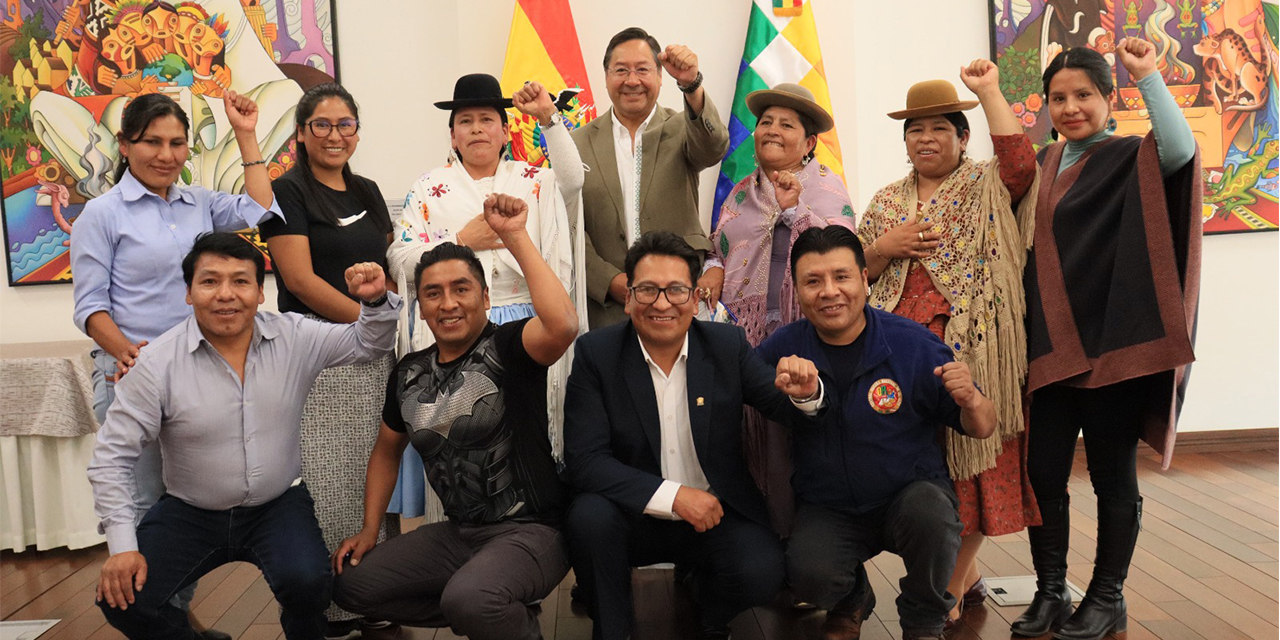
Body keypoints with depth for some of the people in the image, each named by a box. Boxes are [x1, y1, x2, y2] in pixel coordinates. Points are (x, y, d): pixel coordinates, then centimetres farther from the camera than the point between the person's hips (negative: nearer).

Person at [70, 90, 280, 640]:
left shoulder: (199, 204, 11)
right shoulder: (103, 213, -2)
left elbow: (258, 212, 0)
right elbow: (90, 304, -5)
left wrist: (246, 136, 3)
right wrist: (126, 351, -22)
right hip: (133, 377, -5)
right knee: (146, 501, 0)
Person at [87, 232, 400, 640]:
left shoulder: (295, 338, -7)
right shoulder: (158, 362, -12)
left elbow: (368, 345, 5)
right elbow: (112, 457, -7)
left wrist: (376, 301, -17)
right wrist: (122, 545, -13)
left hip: (278, 506, 0)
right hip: (190, 513, 1)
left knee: (306, 582, -27)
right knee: (122, 599, -16)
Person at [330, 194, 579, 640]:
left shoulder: (506, 347, -12)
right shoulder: (410, 372, 8)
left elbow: (563, 325, -35)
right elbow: (387, 450, 23)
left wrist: (515, 237, -31)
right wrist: (370, 528, 15)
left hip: (530, 530, -8)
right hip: (457, 532, 8)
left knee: (468, 599, -34)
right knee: (351, 583, 0)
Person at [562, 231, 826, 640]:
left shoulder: (727, 345, -3)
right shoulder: (596, 353, -9)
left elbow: (785, 410, 1)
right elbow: (583, 460, -15)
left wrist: (805, 393, -25)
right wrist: (672, 495, -24)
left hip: (715, 514, 1)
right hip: (636, 514, -1)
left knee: (761, 574, -25)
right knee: (589, 515, -31)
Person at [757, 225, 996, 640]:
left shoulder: (913, 344, -12)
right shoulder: (782, 350, -8)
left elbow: (981, 430, -6)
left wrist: (971, 401, -27)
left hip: (910, 493, 0)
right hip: (827, 509, 1)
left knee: (929, 512, -33)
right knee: (808, 574, -27)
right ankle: (851, 602, 14)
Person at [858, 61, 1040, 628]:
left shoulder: (985, 188, 6)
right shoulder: (886, 201, 17)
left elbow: (1020, 160, -16)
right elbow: (854, 274, 16)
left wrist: (989, 92, -12)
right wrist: (882, 249, -4)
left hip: (968, 348, -4)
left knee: (965, 460, -1)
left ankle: (951, 592, 12)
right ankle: (967, 576, 25)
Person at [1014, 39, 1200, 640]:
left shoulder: (1130, 158, -3)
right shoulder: (1043, 165, 14)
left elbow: (1180, 150, -26)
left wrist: (1147, 76, -21)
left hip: (1111, 343, -5)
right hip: (1050, 345, 5)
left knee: (1112, 475, 6)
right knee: (1042, 472, 7)